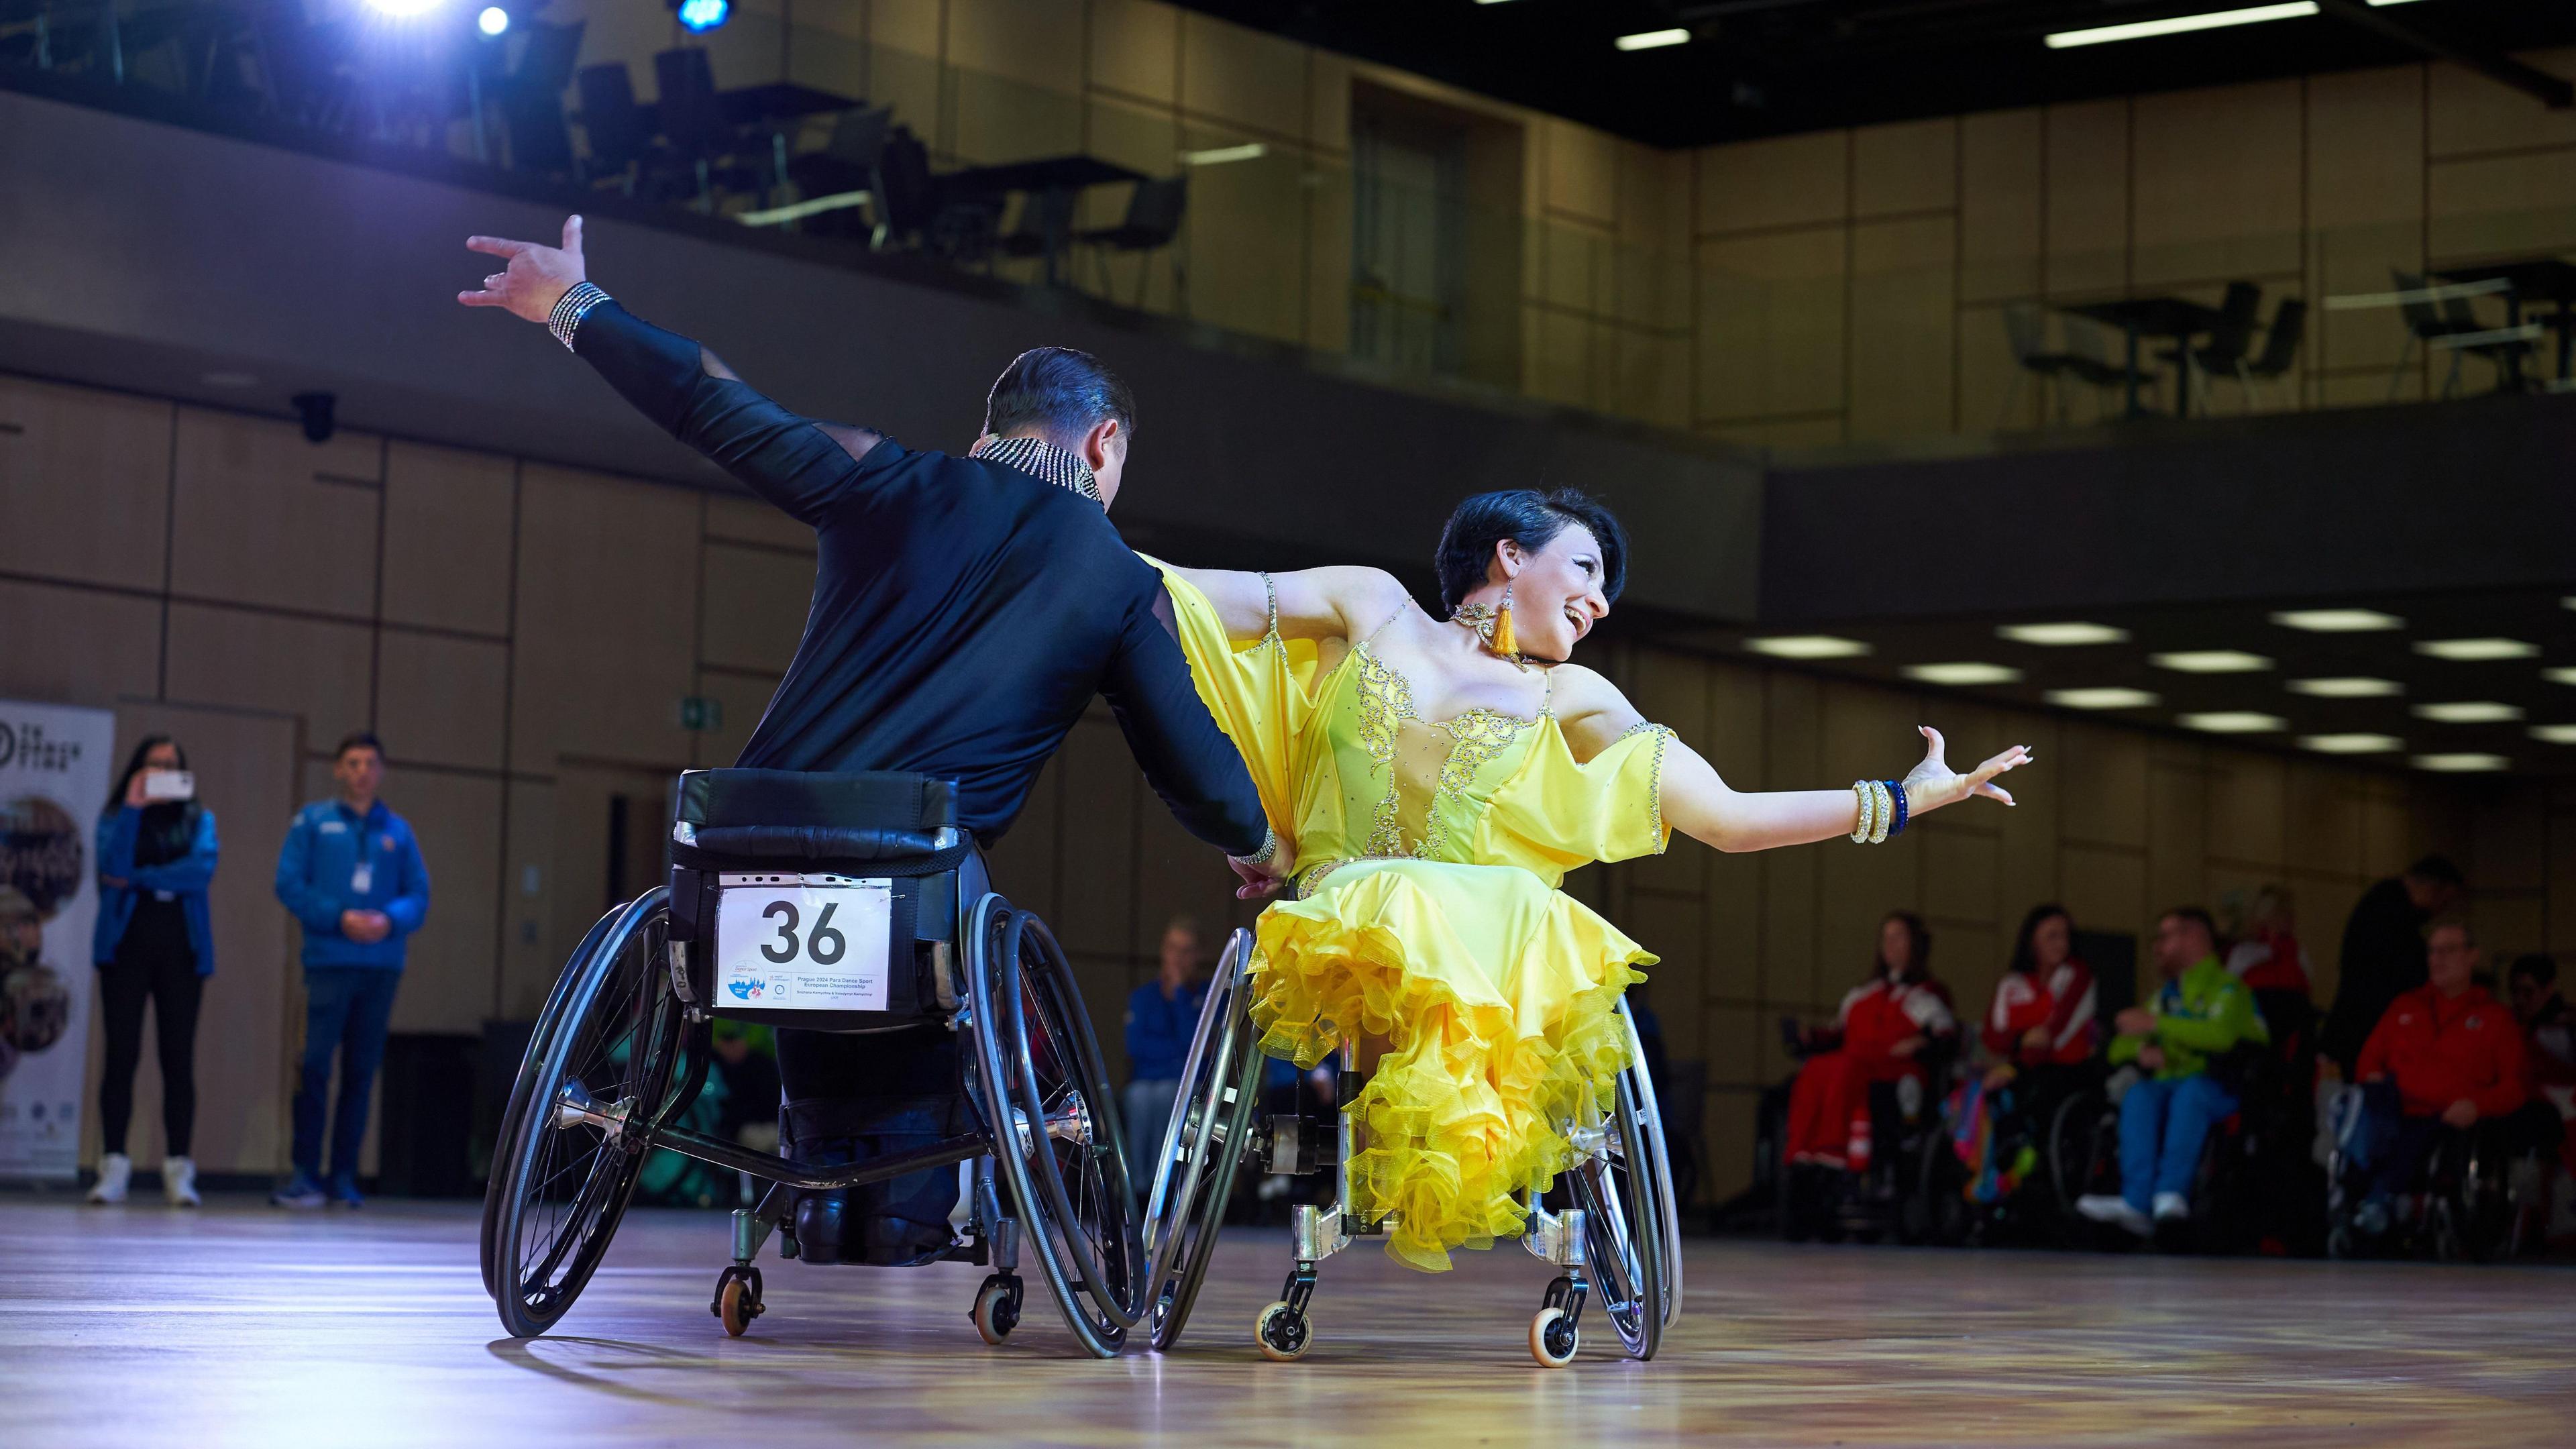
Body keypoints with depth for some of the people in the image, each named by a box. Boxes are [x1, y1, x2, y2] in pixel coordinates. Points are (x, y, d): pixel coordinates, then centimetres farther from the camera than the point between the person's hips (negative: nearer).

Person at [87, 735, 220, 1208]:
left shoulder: (199, 820, 12)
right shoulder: (114, 818, 11)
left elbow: (203, 869, -7)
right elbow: (113, 867, -9)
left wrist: (139, 879, -9)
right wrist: (133, 808, -11)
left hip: (182, 949, 1)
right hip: (125, 945, 0)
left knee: (178, 1058, -2)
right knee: (121, 1053, -5)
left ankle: (178, 1169, -1)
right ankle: (113, 1167, -5)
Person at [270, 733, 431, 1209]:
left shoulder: (397, 831, 12)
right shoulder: (313, 821, 7)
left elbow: (419, 896, 10)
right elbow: (289, 884, 0)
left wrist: (389, 920, -11)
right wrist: (339, 918, -12)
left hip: (382, 963, 3)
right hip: (329, 960, -2)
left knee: (362, 1071, 4)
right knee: (316, 1065, -9)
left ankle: (345, 1175, 9)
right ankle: (306, 1173, -5)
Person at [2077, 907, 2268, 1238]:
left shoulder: (2227, 987, 3)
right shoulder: (2166, 994, 24)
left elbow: (2222, 1034, -19)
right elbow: (2118, 1050, 22)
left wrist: (2156, 1024, -17)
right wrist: (2141, 1050, -2)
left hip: (2221, 1092, -5)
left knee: (2192, 1089, -37)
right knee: (2138, 1094, -26)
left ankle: (2171, 1193, -47)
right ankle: (2136, 1202, -42)